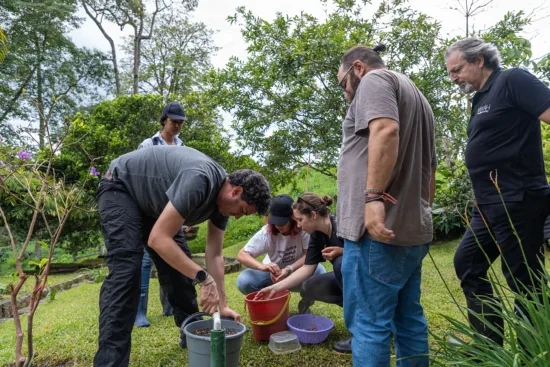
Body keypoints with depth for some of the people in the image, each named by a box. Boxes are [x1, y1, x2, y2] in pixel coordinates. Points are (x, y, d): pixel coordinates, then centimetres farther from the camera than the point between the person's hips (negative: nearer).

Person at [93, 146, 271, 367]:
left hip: (152, 202, 8)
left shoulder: (224, 197, -9)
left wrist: (223, 305, -4)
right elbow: (158, 239, -38)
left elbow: (214, 255, -3)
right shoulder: (199, 180, -38)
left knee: (180, 263, 4)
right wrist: (204, 279, -37)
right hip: (121, 189, -8)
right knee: (126, 270, -22)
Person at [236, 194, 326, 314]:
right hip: (273, 272, 2)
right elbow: (241, 255, -23)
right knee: (243, 282, -24)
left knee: (320, 275, -34)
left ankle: (306, 301, 1)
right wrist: (262, 266, -43)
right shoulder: (266, 232, -20)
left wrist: (289, 269, -39)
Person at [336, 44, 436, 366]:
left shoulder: (375, 80, -1)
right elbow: (430, 170, 27)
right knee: (409, 318, 16)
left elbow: (386, 130, -22)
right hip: (413, 231, 10)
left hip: (379, 231, -10)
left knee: (369, 324, -2)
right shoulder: (418, 97, 27)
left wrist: (373, 197, -27)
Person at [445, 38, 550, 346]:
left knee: (522, 280, 0)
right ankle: (490, 343, 25)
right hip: (490, 206, 10)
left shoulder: (512, 81, -7)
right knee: (467, 263, 14)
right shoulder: (482, 99, 18)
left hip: (517, 202, -10)